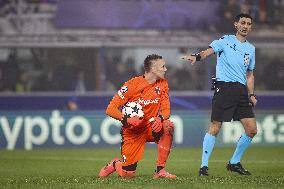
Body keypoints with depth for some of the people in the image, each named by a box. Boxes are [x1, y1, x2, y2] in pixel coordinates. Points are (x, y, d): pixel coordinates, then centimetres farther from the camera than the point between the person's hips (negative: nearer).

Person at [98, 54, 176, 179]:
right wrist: (125, 120, -34)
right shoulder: (132, 85, -17)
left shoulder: (162, 84, -1)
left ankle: (160, 170, -21)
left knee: (168, 126, -30)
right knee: (127, 174, -8)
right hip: (132, 132, -4)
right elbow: (110, 109, -16)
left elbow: (166, 109, -2)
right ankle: (115, 164, 31)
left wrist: (160, 118, -26)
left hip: (150, 128, 4)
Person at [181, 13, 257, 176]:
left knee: (252, 129, 1)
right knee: (215, 127, -11)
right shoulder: (226, 41, 2)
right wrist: (197, 57, -35)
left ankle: (234, 163, 17)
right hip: (224, 87, -6)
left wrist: (251, 94, 14)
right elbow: (209, 51, -14)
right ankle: (204, 166, -4)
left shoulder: (251, 49, 19)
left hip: (242, 90, 6)